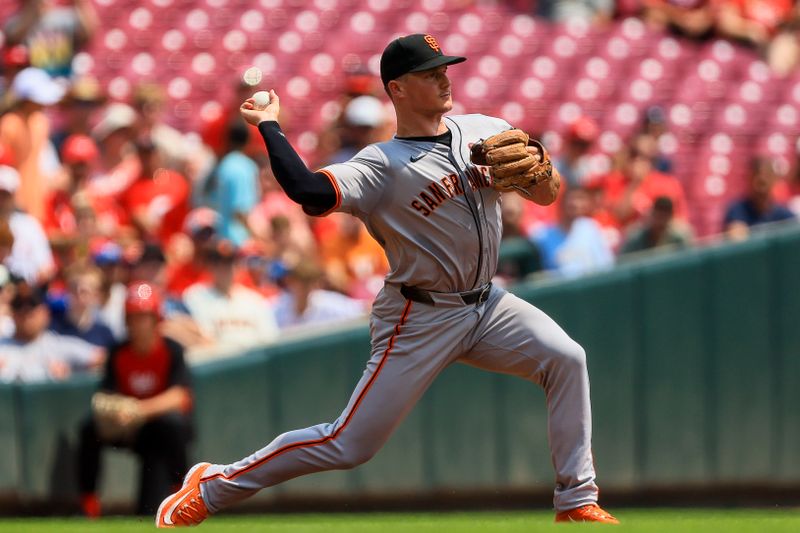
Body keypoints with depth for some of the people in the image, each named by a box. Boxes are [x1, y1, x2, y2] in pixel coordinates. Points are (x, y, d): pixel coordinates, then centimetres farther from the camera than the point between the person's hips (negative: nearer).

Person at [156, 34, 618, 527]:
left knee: (566, 358, -16)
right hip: (420, 318, -5)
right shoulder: (381, 166, -15)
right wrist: (268, 124, -23)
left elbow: (548, 194, 6)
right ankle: (213, 486, 8)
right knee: (350, 444, -6)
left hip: (485, 304, 6)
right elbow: (309, 191, -31)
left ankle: (577, 501, -6)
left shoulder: (485, 131, 4)